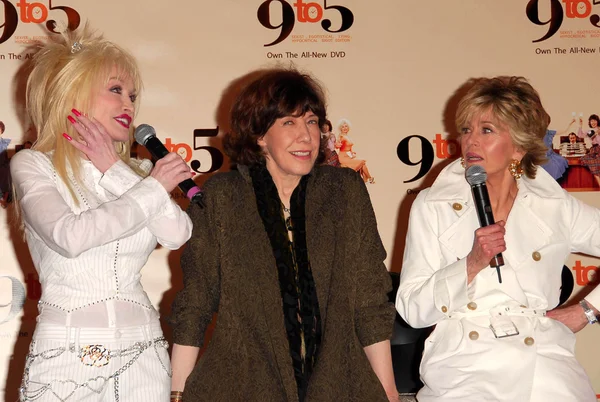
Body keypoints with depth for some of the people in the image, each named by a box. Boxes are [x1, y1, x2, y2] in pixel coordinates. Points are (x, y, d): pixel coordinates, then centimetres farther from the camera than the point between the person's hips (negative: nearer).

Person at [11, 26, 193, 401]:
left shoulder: (137, 170, 12)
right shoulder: (33, 164, 0)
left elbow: (178, 234, -5)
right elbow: (70, 236, -18)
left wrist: (114, 169, -5)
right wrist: (155, 186, -9)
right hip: (67, 354, -4)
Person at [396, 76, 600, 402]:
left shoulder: (555, 207, 9)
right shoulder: (431, 206, 6)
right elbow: (411, 309, 0)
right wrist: (472, 265, -12)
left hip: (545, 361, 1)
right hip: (464, 369, -1)